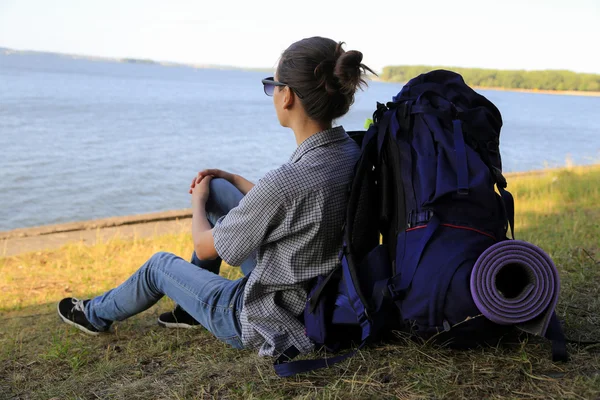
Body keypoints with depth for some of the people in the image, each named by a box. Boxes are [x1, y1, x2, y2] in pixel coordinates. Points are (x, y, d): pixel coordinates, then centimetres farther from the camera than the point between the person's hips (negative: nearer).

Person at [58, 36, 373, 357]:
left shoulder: (286, 180, -34)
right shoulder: (351, 151, -9)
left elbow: (205, 246, -17)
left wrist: (198, 201, 3)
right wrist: (232, 179, 10)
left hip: (274, 326, -7)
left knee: (159, 265, 16)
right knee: (217, 189, 15)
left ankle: (96, 314, 48)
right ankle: (192, 305, 32)